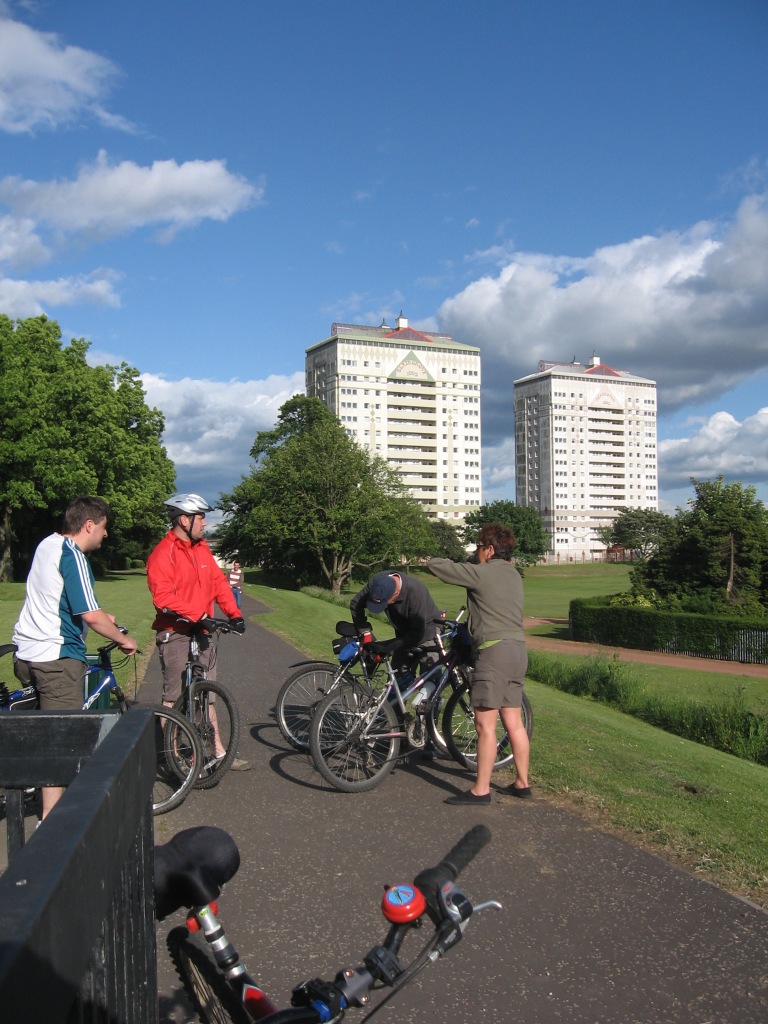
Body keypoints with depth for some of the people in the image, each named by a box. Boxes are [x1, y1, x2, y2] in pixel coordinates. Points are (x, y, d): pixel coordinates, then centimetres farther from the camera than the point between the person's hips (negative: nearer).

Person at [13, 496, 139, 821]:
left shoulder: (48, 544, 12)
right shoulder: (73, 556, -17)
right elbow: (90, 615, -23)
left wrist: (101, 618, 24)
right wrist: (123, 639, -8)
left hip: (25, 652, 10)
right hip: (56, 657, -10)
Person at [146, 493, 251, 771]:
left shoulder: (202, 549, 11)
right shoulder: (163, 553, -15)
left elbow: (218, 582, 11)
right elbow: (163, 597, -25)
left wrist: (234, 613, 0)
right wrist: (197, 615, -28)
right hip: (175, 634, -8)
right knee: (174, 698, 2)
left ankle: (218, 752, 24)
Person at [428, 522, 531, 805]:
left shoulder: (482, 573, -9)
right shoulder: (513, 574, 16)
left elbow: (435, 566, -7)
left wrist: (435, 560, 15)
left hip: (494, 649, -9)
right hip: (518, 648, 9)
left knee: (485, 724, -4)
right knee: (514, 722, 14)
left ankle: (481, 789, 1)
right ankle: (522, 782, 22)